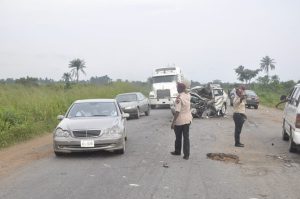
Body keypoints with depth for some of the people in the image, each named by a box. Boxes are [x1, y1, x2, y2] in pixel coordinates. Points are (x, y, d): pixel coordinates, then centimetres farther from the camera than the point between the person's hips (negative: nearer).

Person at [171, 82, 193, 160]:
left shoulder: (179, 98, -21)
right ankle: (186, 154, 7)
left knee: (178, 137, 14)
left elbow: (177, 111, -24)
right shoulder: (188, 95, -3)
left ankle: (177, 151, 31)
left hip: (179, 120, -6)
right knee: (186, 137, 8)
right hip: (188, 119, 6)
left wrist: (173, 122, -20)